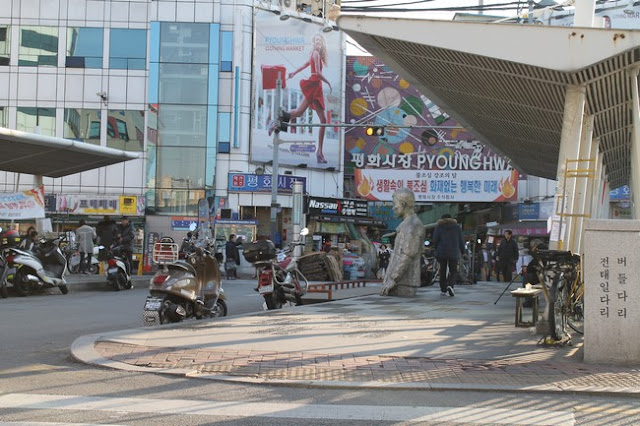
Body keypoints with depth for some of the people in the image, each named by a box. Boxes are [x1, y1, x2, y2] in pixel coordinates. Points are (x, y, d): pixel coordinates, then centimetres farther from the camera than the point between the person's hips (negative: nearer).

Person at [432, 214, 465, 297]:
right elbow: (461, 241, 6)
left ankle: (443, 290, 8)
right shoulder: (457, 227, 8)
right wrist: (462, 252, 18)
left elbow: (435, 240, -4)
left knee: (443, 271, 10)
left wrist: (437, 249, 13)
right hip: (454, 253, 0)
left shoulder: (439, 227, 4)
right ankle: (450, 285, -19)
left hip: (441, 252, 0)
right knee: (453, 271, 6)